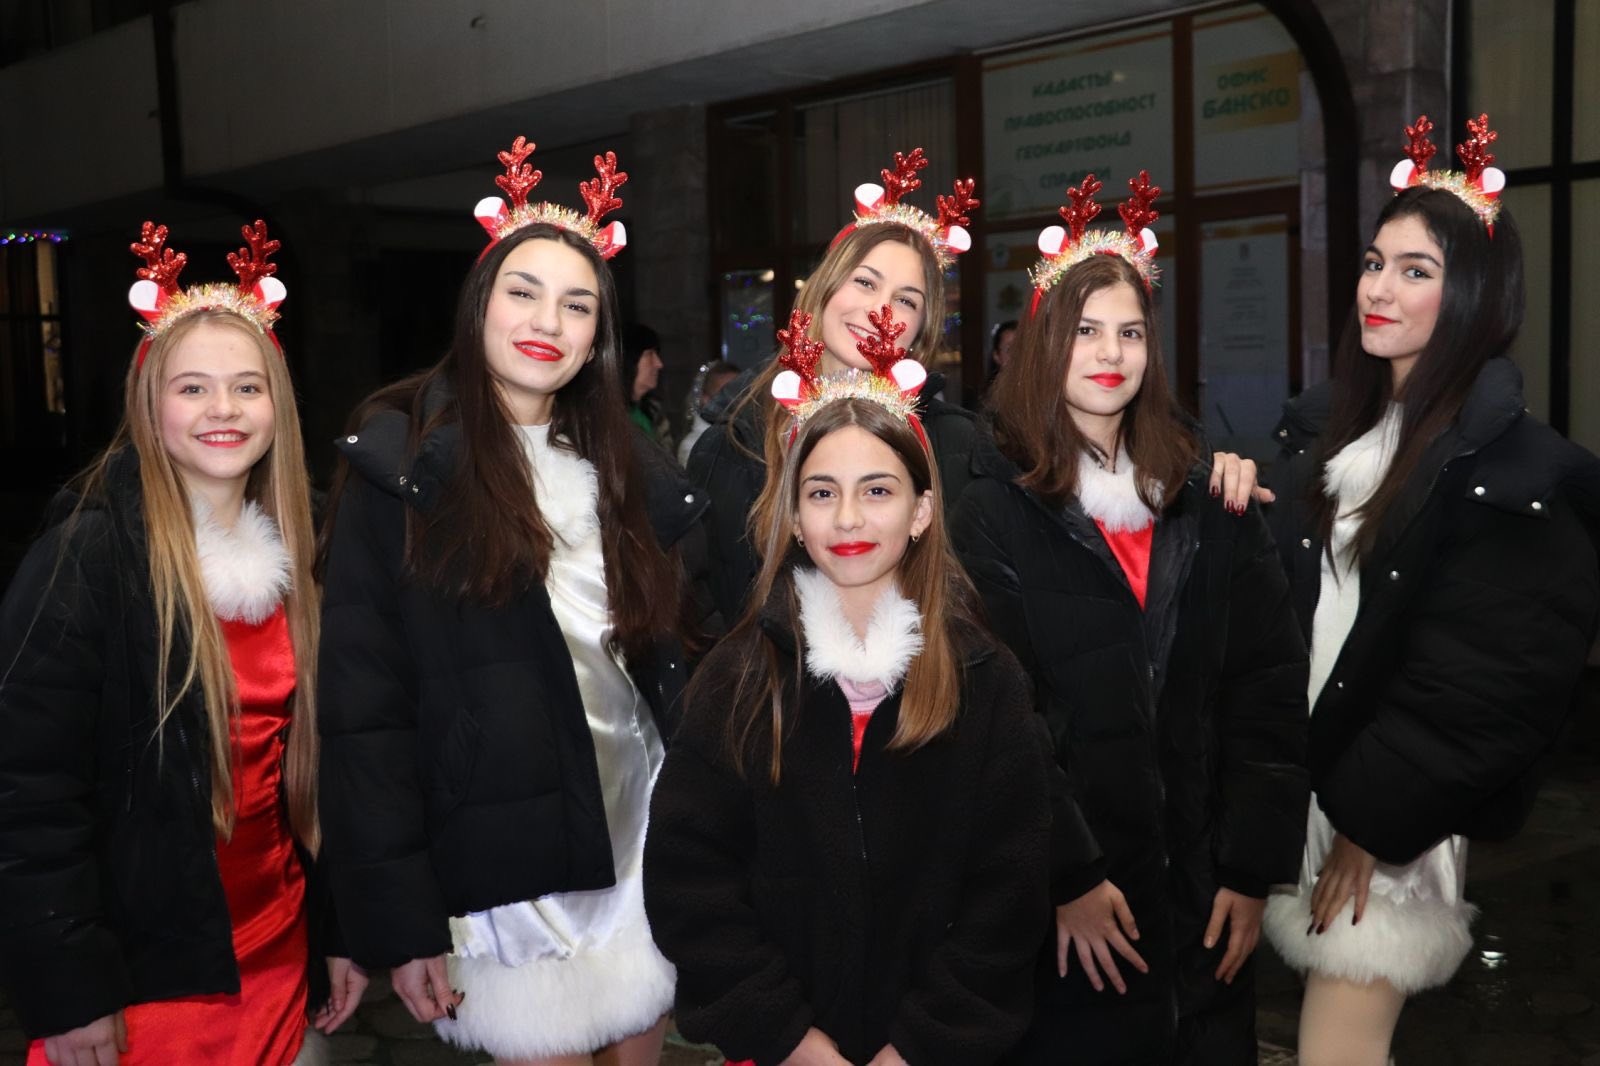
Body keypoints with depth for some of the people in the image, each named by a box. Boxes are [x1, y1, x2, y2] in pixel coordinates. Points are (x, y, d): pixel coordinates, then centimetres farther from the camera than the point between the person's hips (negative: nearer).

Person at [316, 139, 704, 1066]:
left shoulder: (626, 467, 9)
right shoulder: (402, 466, -7)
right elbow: (362, 703, -10)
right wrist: (398, 915, -13)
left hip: (641, 835, 5)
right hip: (503, 857, -5)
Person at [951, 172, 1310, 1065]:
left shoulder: (1212, 503, 5)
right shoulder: (994, 510, -5)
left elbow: (1271, 690, 1)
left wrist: (1255, 867, -5)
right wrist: (1066, 876, -15)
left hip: (1205, 895, 3)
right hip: (1065, 902, -3)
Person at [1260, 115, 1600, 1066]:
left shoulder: (1520, 467, -12)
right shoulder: (1328, 424, 9)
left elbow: (1491, 685, -15)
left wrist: (1368, 820, -14)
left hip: (1394, 816, -6)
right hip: (1296, 781, 6)